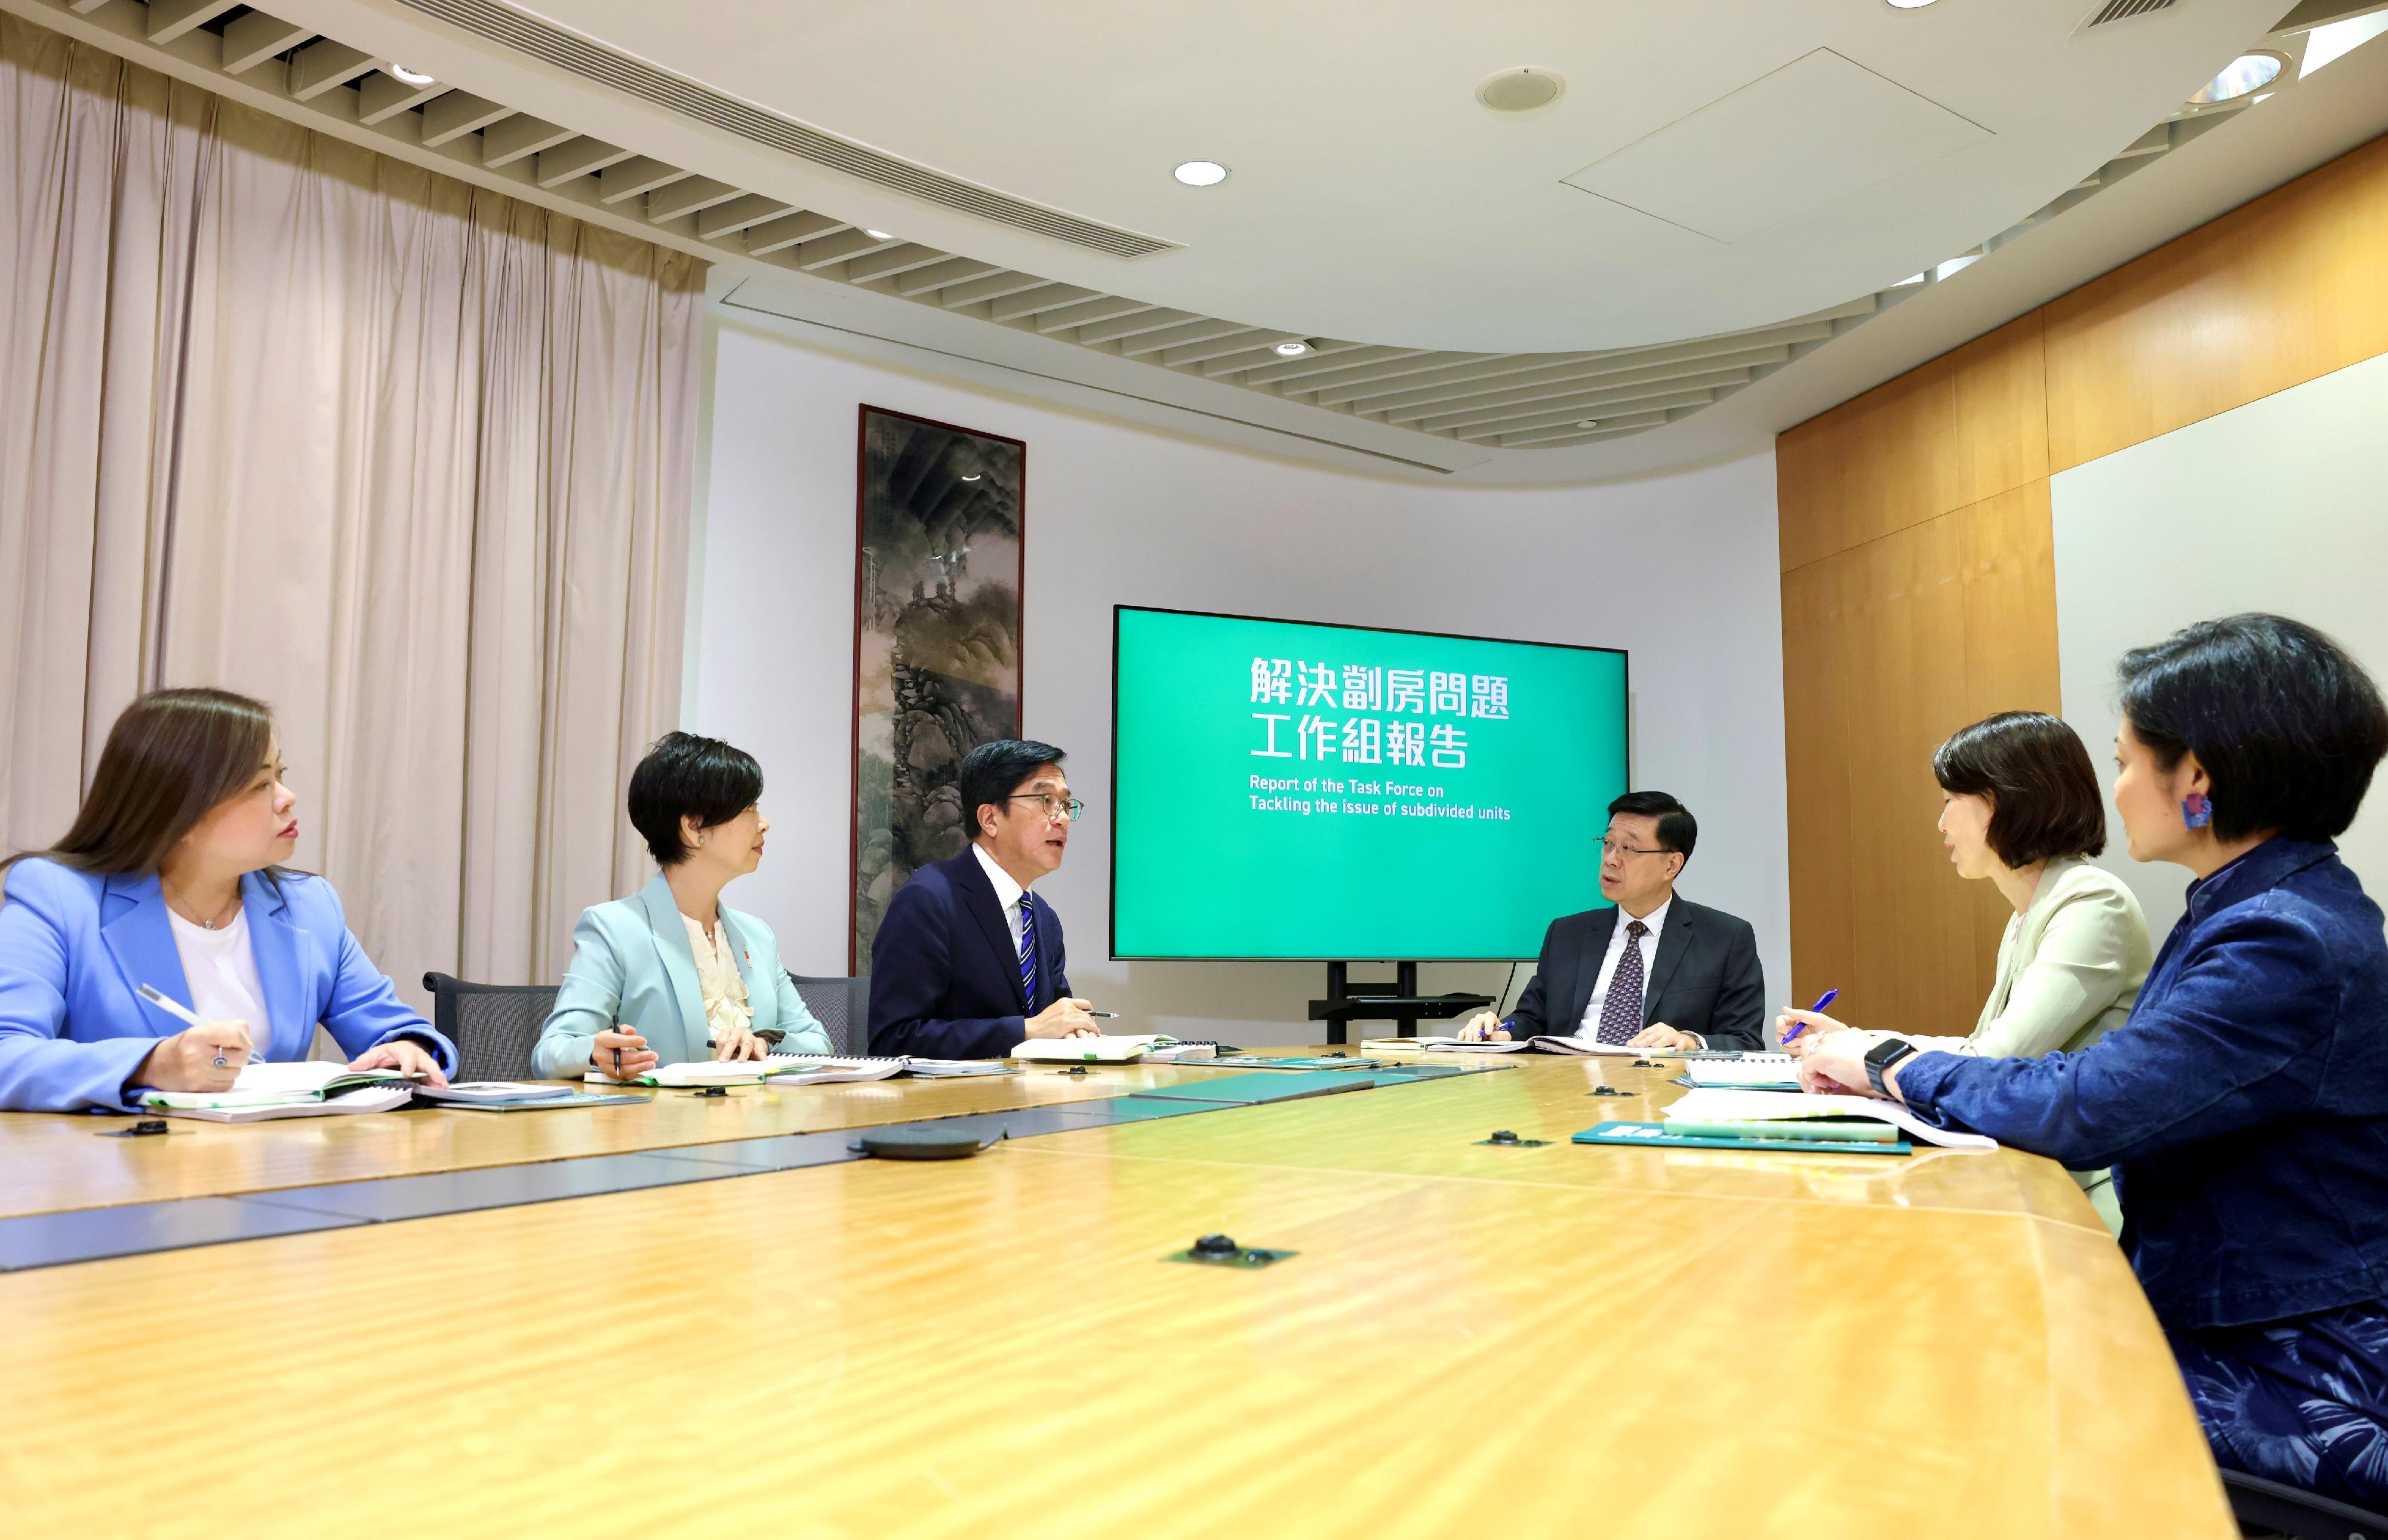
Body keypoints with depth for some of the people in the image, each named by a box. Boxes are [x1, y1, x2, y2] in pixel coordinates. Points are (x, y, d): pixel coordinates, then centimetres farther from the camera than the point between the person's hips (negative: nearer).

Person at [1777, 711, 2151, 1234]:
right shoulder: (2027, 920, 17)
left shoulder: (2095, 905, -14)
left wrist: (1869, 1055, -6)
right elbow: (1987, 1055, 16)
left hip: (2086, 1201, -8)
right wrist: (1849, 1040, 12)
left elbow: (1994, 1064, -20)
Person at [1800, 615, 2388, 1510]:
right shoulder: (2254, 914, 9)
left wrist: (1894, 1066, -9)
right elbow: (2108, 1083, 11)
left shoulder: (2294, 946, -23)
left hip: (2291, 1380, -8)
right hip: (2213, 1325, 8)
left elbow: (2081, 1108, -25)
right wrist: (1891, 1069, 2)